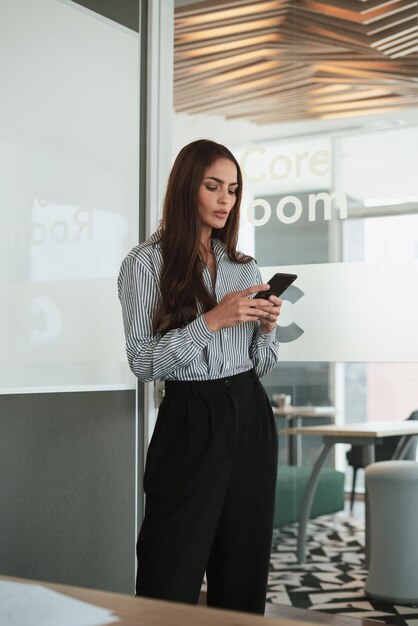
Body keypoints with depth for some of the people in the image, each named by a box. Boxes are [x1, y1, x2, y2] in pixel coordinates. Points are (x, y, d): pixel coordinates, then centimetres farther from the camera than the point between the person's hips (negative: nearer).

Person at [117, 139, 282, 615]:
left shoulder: (246, 268, 13)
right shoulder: (146, 263, -2)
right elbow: (142, 362, -9)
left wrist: (267, 327, -4)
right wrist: (211, 320, -17)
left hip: (251, 420, 5)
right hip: (190, 420, -5)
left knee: (244, 575, 9)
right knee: (173, 580, -3)